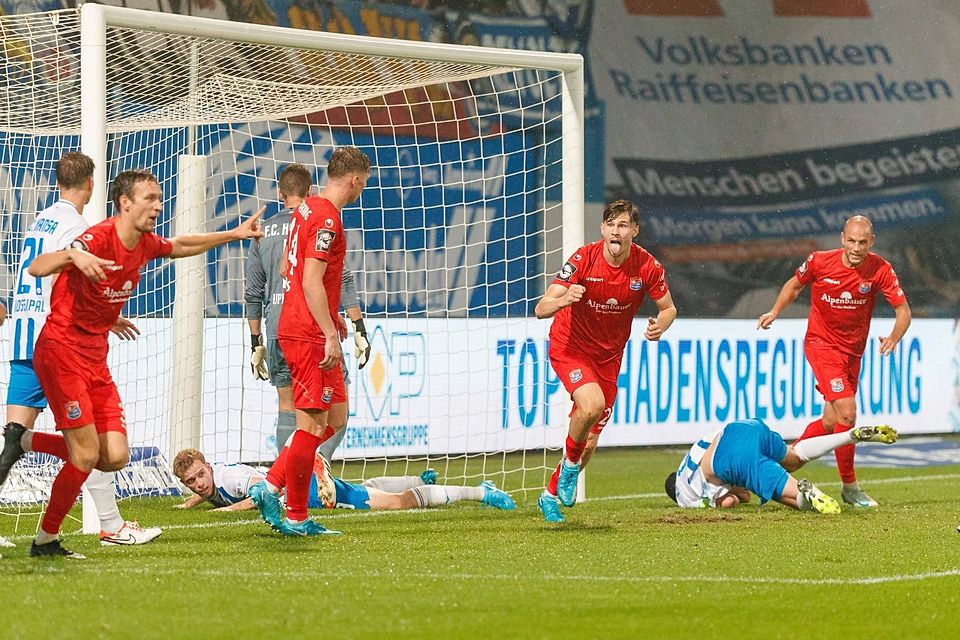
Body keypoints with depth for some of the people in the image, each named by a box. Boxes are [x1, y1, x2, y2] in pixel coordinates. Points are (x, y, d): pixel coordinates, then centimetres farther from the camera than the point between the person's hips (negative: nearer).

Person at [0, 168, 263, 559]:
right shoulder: (99, 238, -20)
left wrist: (233, 234, 29)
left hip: (96, 357, 8)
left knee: (115, 456, -3)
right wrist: (72, 256, -51)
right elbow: (36, 269, -32)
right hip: (60, 351, -8)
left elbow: (179, 246, 30)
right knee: (87, 454, -13)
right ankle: (46, 539, 3)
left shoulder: (145, 244, 5)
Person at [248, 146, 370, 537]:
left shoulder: (307, 209, 15)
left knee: (335, 417, 12)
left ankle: (270, 488, 9)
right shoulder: (326, 219, -15)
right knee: (312, 424, -5)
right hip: (310, 336, -10)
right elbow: (312, 281, -22)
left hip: (296, 327, 10)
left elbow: (286, 269, 24)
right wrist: (329, 333, -22)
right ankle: (296, 518, 0)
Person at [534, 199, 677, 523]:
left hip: (608, 356, 3)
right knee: (592, 403, -33)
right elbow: (541, 309, -22)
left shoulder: (648, 267, -13)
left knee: (589, 445, 4)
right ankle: (570, 464, -4)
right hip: (570, 347, -3)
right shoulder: (584, 258, -20)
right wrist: (563, 300, -45)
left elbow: (668, 308, 4)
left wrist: (660, 325, -20)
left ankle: (551, 496, 30)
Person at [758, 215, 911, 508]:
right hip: (822, 344, -4)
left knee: (831, 423, 9)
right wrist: (774, 312, -5)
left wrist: (894, 337, -30)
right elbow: (795, 284, 7)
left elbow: (903, 310, -11)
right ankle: (850, 486, -5)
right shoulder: (820, 262, -14)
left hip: (853, 351, 4)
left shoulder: (880, 270, -12)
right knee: (847, 412, -17)